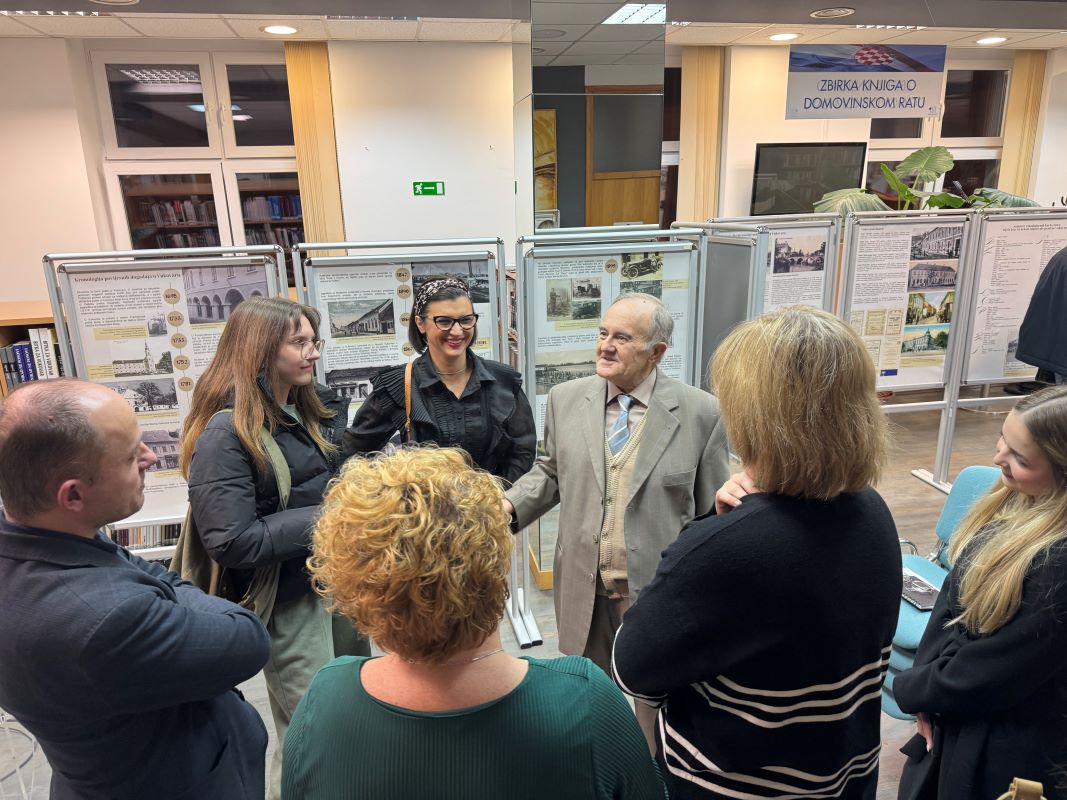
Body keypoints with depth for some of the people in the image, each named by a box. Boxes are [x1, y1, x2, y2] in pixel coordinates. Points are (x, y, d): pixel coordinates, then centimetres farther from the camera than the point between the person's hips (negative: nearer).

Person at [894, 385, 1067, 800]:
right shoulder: (1014, 500, -7)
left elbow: (989, 673, -23)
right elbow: (952, 596, 1)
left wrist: (910, 688, -7)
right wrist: (930, 688, -4)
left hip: (1008, 751, -6)